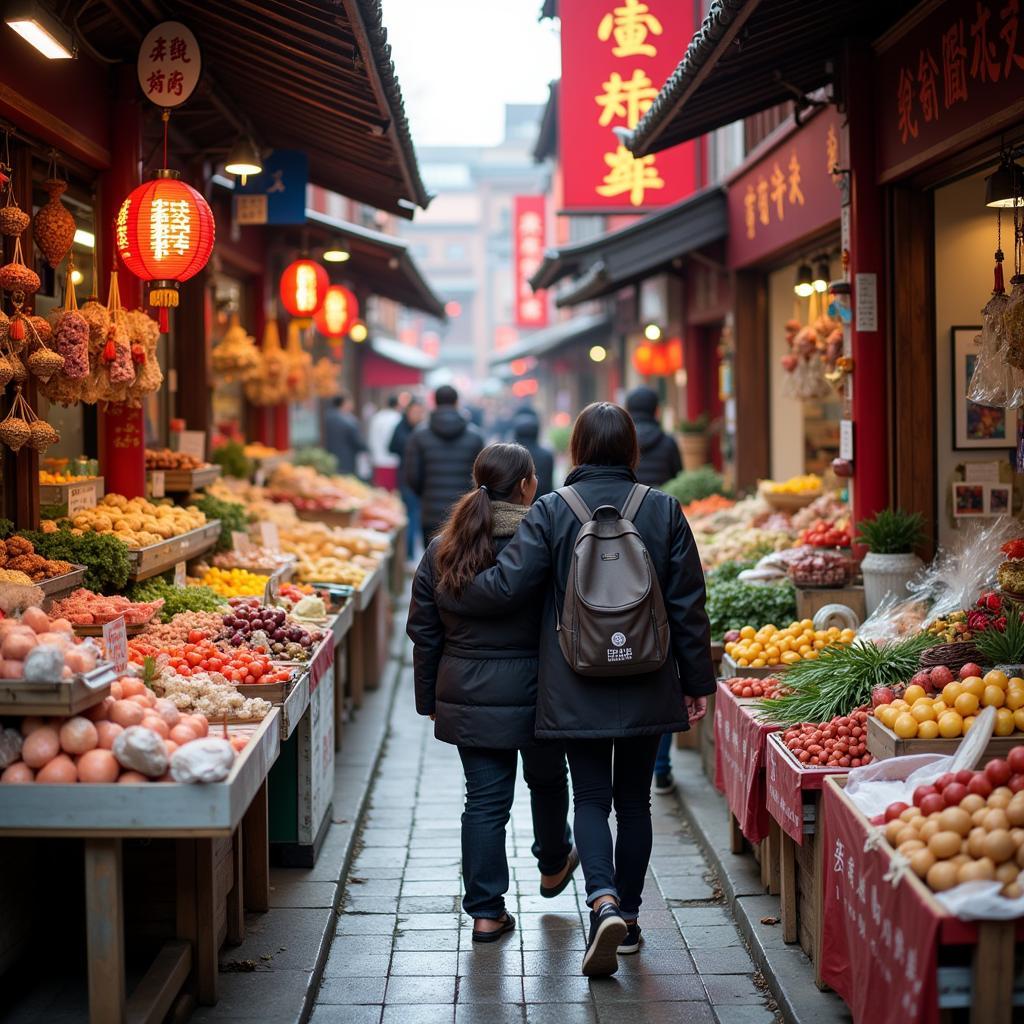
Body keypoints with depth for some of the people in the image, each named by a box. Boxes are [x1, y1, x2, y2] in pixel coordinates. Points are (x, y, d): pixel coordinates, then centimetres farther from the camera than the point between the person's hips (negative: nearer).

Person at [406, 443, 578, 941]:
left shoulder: (442, 549, 1)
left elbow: (424, 632, 5)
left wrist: (430, 698, 14)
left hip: (467, 696, 3)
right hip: (532, 693, -3)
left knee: (484, 798, 8)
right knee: (547, 779, 22)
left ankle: (486, 911, 9)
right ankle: (553, 867, 45)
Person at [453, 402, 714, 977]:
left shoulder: (552, 512, -7)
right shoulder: (665, 511, -2)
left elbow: (507, 587, -10)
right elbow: (688, 605, 0)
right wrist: (698, 682, 8)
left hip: (577, 688, -2)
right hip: (648, 687, 2)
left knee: (591, 798, 5)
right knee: (634, 799, 14)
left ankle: (604, 901, -17)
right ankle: (628, 918, 21)